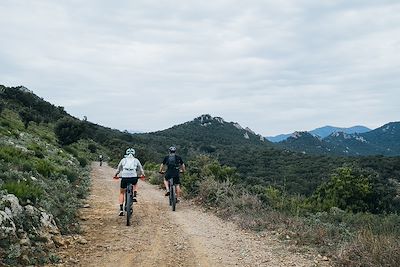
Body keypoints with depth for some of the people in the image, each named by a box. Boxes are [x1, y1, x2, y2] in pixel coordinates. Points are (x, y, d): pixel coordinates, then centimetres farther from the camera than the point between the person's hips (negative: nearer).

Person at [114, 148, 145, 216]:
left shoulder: (123, 160, 18)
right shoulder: (136, 160, 17)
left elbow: (118, 169, 27)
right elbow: (141, 169, 26)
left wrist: (116, 175, 45)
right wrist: (143, 175, 45)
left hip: (124, 178, 0)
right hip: (133, 178, 0)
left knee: (122, 193, 20)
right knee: (135, 184, 38)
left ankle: (121, 209, 8)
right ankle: (134, 197, 18)